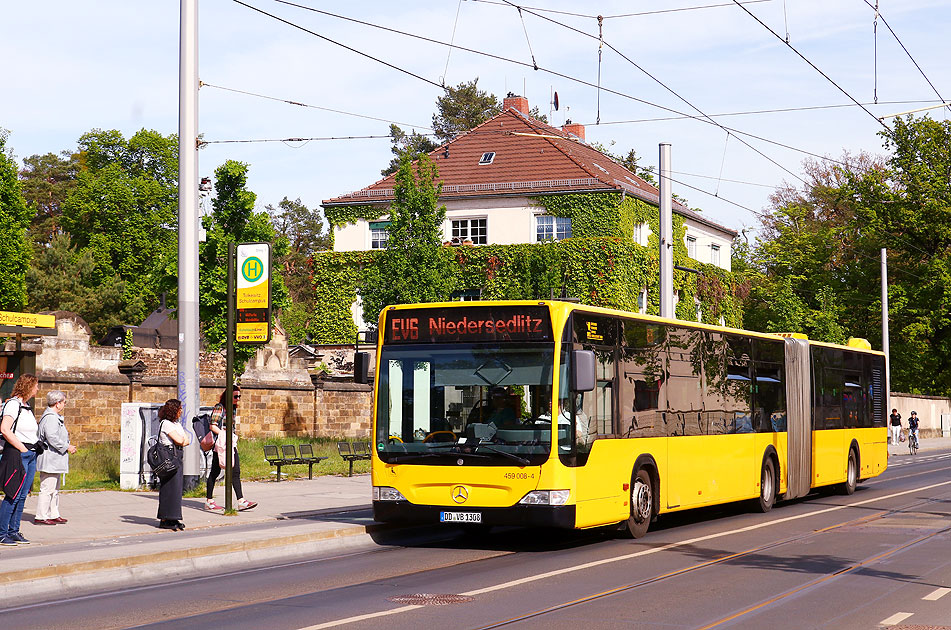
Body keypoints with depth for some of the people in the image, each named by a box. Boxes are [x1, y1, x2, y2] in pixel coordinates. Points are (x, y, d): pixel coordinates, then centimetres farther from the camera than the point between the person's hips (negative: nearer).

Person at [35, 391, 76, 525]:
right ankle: (40, 517, -6)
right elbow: (52, 438, -24)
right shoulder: (50, 418, -16)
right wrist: (67, 447, -17)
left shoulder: (55, 417, 19)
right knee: (47, 489, -9)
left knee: (55, 489, 16)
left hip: (55, 461, 12)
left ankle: (54, 515, 22)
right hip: (50, 460, -12)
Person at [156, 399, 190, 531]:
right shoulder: (166, 423, -10)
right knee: (169, 488, -8)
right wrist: (182, 439, 4)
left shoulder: (177, 424, 19)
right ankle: (165, 520, -6)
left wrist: (182, 441, -6)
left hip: (177, 457, 9)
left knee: (176, 487, 7)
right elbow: (179, 440, -17)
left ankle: (173, 519, 10)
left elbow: (187, 441, 13)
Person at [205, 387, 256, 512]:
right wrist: (224, 436, -20)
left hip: (231, 444, 7)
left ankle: (241, 501, -9)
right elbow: (212, 426, -14)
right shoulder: (219, 408, -8)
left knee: (235, 472, -3)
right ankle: (209, 501, 10)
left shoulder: (233, 409, 15)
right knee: (215, 472, 1)